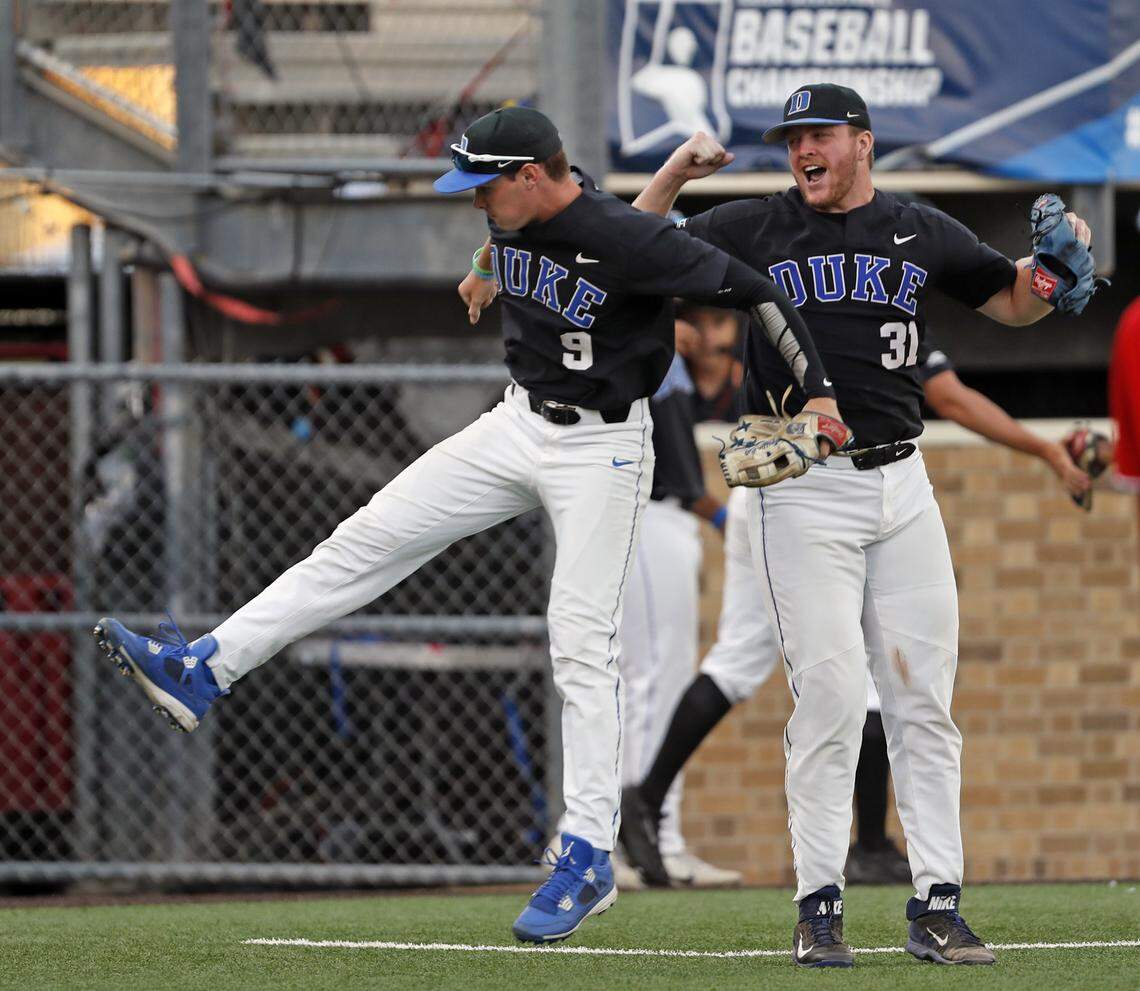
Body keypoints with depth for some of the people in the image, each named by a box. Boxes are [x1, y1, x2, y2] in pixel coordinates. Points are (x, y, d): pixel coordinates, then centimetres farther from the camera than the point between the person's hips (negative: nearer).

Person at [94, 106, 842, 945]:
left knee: (582, 647, -10)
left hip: (601, 449, -7)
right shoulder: (518, 218, -3)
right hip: (518, 425, 7)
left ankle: (590, 858, -5)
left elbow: (751, 288, -21)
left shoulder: (630, 243, -25)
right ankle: (202, 671, 1)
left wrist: (820, 392, -21)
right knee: (370, 539, 1)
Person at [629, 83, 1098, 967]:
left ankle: (937, 905, 4)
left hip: (902, 487, 3)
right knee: (830, 694, -11)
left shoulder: (923, 234, 12)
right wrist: (671, 175, -8)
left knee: (924, 697, 1)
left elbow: (1016, 302, 22)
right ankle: (819, 904, -5)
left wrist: (1055, 259, 1)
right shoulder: (751, 231, 5)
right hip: (802, 490, -3)